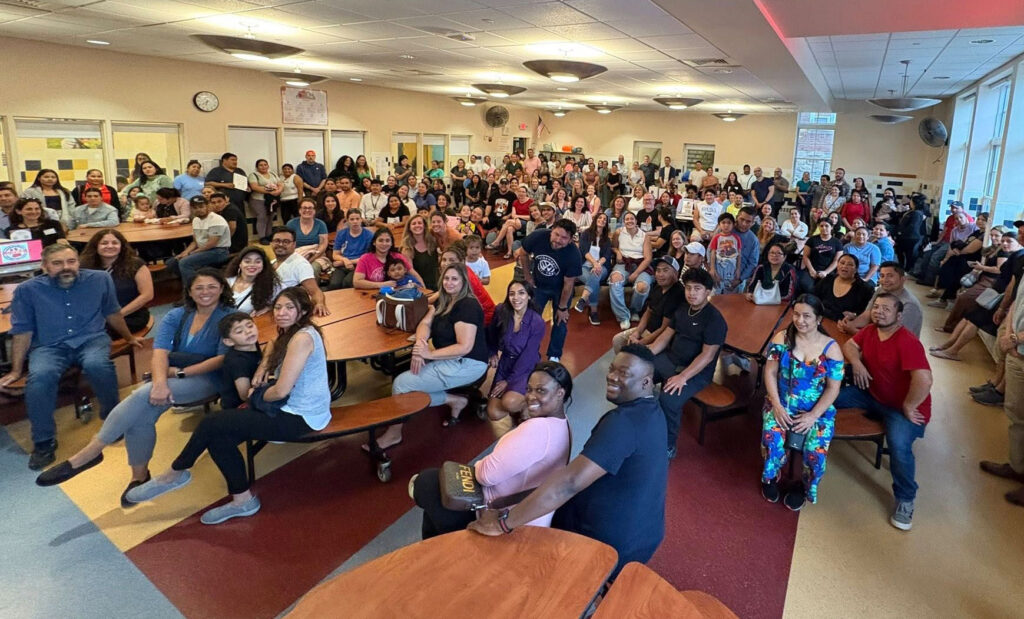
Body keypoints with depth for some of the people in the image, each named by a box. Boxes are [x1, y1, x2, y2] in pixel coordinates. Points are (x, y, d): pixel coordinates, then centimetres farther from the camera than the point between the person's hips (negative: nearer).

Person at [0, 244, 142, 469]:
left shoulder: (100, 279, 0)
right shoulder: (28, 289, -2)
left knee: (97, 364, -36)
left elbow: (112, 313, 16)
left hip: (91, 339, 0)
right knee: (39, 377, -33)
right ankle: (43, 442, -14)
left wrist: (129, 337, 28)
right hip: (49, 346, 0)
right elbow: (22, 331, 5)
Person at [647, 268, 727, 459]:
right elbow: (665, 336, 10)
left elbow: (707, 356, -21)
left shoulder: (714, 319, -18)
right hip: (669, 359, 8)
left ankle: (668, 446, -10)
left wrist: (682, 377, -28)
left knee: (668, 399, -32)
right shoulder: (682, 309, 7)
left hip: (696, 372, -8)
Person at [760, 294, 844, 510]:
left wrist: (813, 416, -15)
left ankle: (805, 488, 11)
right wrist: (777, 406, -14)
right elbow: (770, 373, -4)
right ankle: (770, 478, 6)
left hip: (818, 410, 0)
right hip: (782, 404, 1)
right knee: (772, 438, -27)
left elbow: (833, 388, -5)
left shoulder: (831, 348, -7)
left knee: (816, 450, -24)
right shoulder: (782, 338, -4)